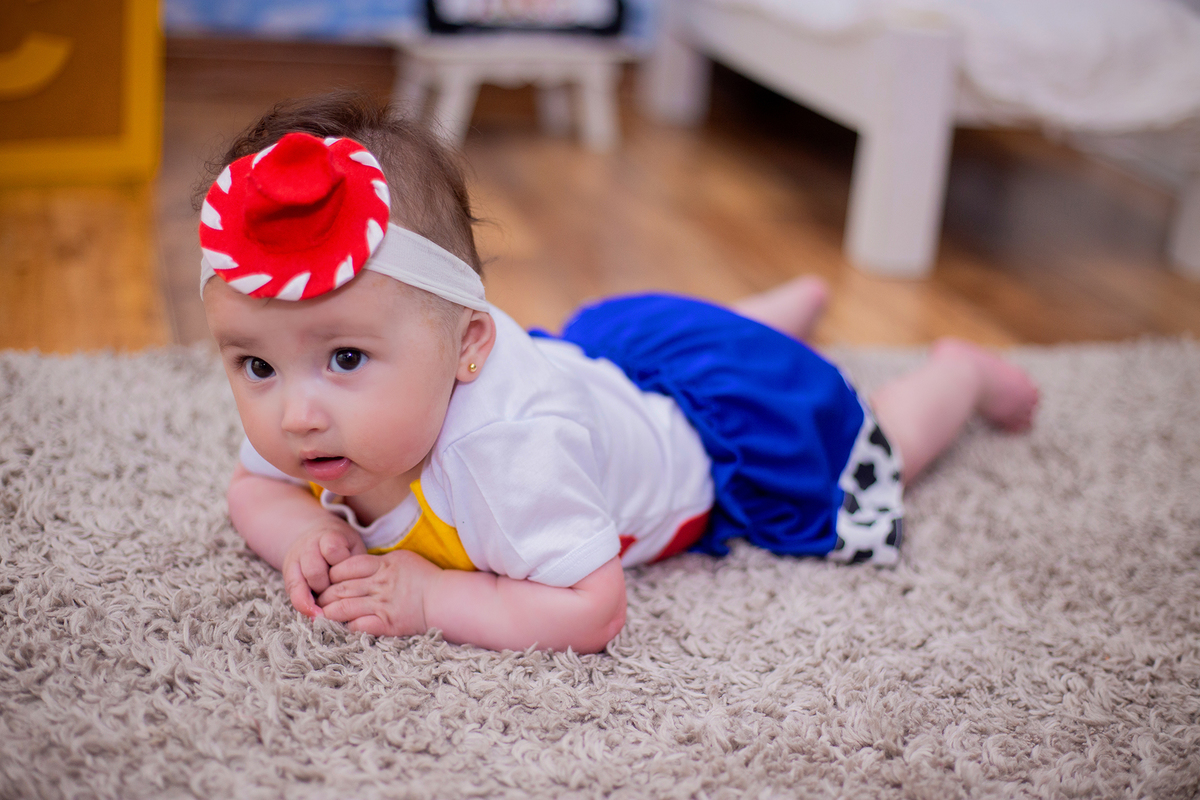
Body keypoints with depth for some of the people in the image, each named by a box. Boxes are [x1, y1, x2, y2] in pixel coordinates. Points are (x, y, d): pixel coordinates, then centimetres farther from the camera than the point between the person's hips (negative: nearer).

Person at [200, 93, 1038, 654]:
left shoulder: (511, 447, -49)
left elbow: (593, 611, -44)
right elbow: (255, 488, -9)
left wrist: (430, 596, -44)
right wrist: (310, 538, -30)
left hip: (727, 419, -6)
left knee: (871, 466, 22)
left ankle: (957, 371, 45)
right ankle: (790, 305, 63)